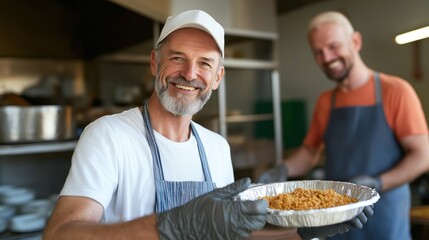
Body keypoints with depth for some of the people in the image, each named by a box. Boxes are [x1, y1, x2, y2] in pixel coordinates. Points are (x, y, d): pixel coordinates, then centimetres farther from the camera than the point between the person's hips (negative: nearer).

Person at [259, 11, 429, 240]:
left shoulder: (395, 91, -9)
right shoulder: (325, 102, 6)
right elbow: (310, 151, 13)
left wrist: (377, 184, -24)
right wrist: (283, 170, -5)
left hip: (384, 220, -4)